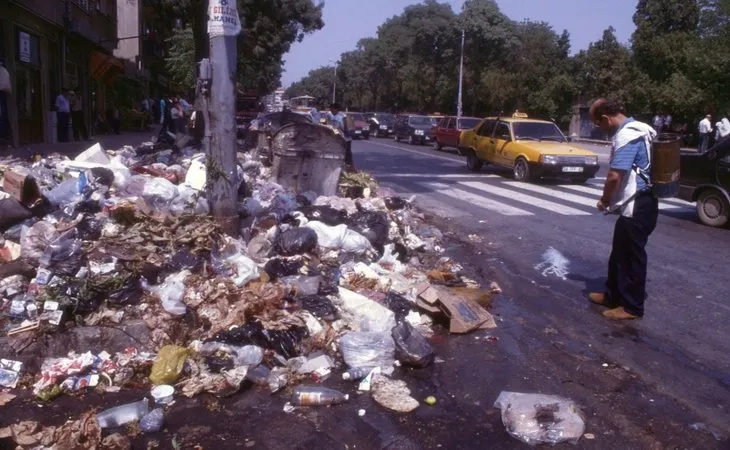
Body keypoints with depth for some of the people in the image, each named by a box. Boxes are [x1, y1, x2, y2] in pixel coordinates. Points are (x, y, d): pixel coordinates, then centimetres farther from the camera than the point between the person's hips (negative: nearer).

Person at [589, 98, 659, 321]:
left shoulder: (627, 136, -21)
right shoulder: (635, 129, 12)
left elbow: (615, 176, -25)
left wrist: (604, 200, -8)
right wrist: (611, 200, 20)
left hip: (636, 206, -10)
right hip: (634, 204, 10)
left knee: (632, 256, 1)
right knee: (620, 253, 19)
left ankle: (632, 306, 12)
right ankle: (614, 294, 31)